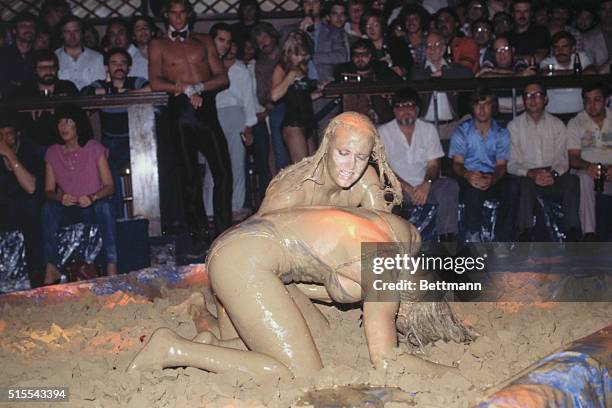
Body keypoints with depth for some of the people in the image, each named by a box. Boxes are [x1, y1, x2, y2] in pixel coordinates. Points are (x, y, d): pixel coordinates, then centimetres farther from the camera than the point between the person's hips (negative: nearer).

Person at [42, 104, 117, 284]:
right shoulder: (53, 153, 3)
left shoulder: (94, 148, -5)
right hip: (67, 207, 2)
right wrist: (59, 197, -23)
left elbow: (109, 186, -8)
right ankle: (51, 268, -31)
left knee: (104, 205, -35)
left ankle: (112, 267, -38)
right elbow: (48, 191, 2)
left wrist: (92, 197, -29)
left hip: (93, 206, -2)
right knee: (48, 207, -29)